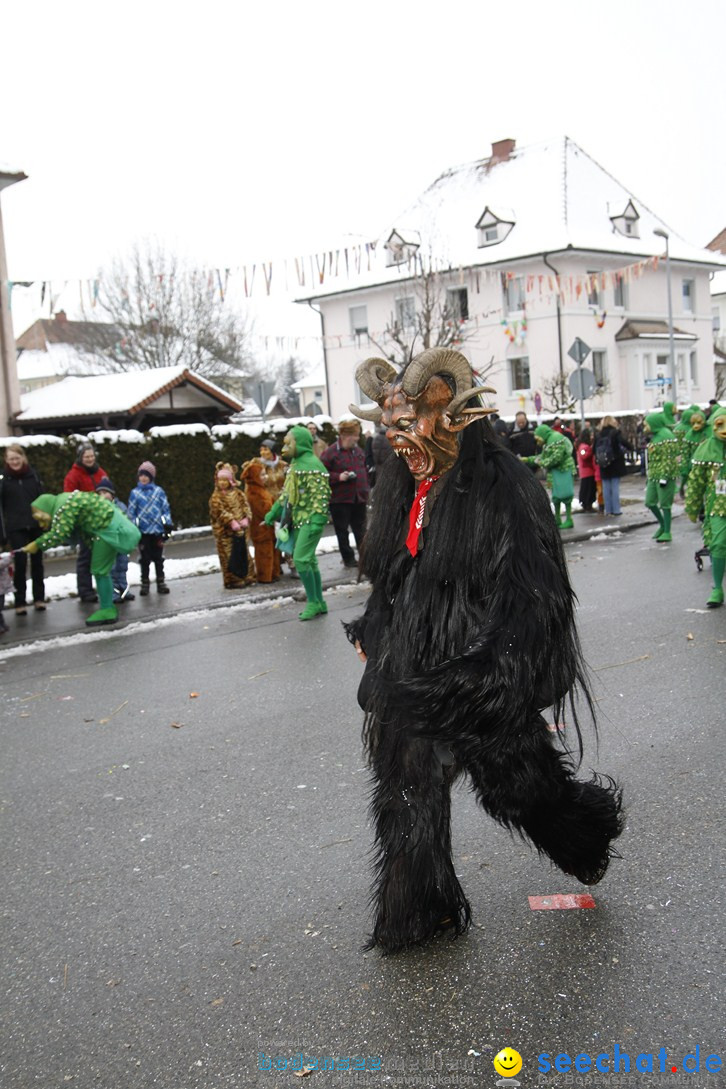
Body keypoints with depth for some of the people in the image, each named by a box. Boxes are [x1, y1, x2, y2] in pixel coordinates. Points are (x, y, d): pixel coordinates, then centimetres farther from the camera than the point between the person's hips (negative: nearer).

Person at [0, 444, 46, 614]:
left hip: (36, 525, 2)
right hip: (16, 528, -2)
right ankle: (20, 602, 3)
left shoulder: (33, 475, 5)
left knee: (37, 562, 9)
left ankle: (39, 598, 20)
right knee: (20, 563, -5)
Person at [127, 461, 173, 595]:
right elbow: (131, 512, 2)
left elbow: (166, 509, 3)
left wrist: (168, 525, -1)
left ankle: (161, 583, 17)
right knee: (144, 559, 8)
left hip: (157, 530, 0)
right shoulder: (135, 493, 0)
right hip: (143, 532, 0)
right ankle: (145, 583, 17)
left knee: (158, 558, 9)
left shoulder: (159, 491, 0)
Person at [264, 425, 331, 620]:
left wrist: (316, 521, -26)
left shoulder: (312, 465, -15)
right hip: (298, 521, 9)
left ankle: (313, 602, -2)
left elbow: (320, 496, -21)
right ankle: (319, 603, 18)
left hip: (310, 521, -9)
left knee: (301, 559, -13)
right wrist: (272, 514, 20)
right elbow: (287, 493, 22)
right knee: (309, 561, 11)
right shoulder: (295, 464, 15)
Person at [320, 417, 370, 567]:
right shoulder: (331, 452, -12)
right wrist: (338, 477, -21)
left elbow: (364, 470, 17)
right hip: (340, 500, -5)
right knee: (342, 531, 6)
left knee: (360, 530, 11)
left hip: (359, 498, 5)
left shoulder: (357, 450, 8)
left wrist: (366, 490, 15)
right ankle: (348, 558, 17)